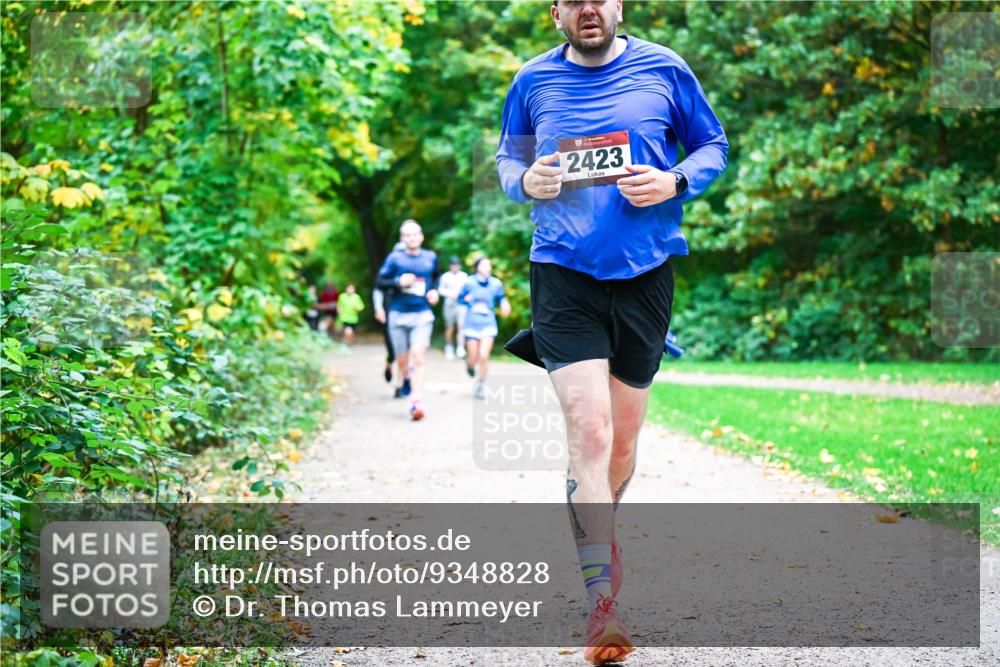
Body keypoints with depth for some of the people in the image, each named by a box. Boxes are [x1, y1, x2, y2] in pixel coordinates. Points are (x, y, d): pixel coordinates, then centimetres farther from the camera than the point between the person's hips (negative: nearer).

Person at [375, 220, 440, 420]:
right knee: (402, 360, 8)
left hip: (422, 315, 0)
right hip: (398, 315, 0)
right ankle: (406, 379, 45)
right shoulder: (395, 258, -1)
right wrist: (398, 281, -15)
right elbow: (379, 281, 1)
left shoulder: (430, 257, 6)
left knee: (419, 355, -18)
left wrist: (434, 290, 6)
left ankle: (416, 402, -21)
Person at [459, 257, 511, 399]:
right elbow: (460, 298, 7)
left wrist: (504, 304, -6)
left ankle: (481, 383, 4)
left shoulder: (496, 284, -1)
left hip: (488, 325, 0)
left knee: (484, 355, -17)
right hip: (472, 324, 0)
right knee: (474, 359, 5)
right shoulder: (469, 282, -3)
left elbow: (501, 297, 15)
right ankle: (469, 363, 46)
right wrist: (466, 299, -14)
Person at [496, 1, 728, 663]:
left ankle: (598, 532, 41)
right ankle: (604, 601, -11)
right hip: (564, 276, -1)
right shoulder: (534, 81, 5)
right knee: (587, 429, -14)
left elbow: (713, 144, 11)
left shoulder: (663, 69, 3)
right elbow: (508, 157, 18)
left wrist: (674, 183, -9)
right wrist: (525, 181, -5)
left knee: (622, 439, 11)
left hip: (645, 273, 1)